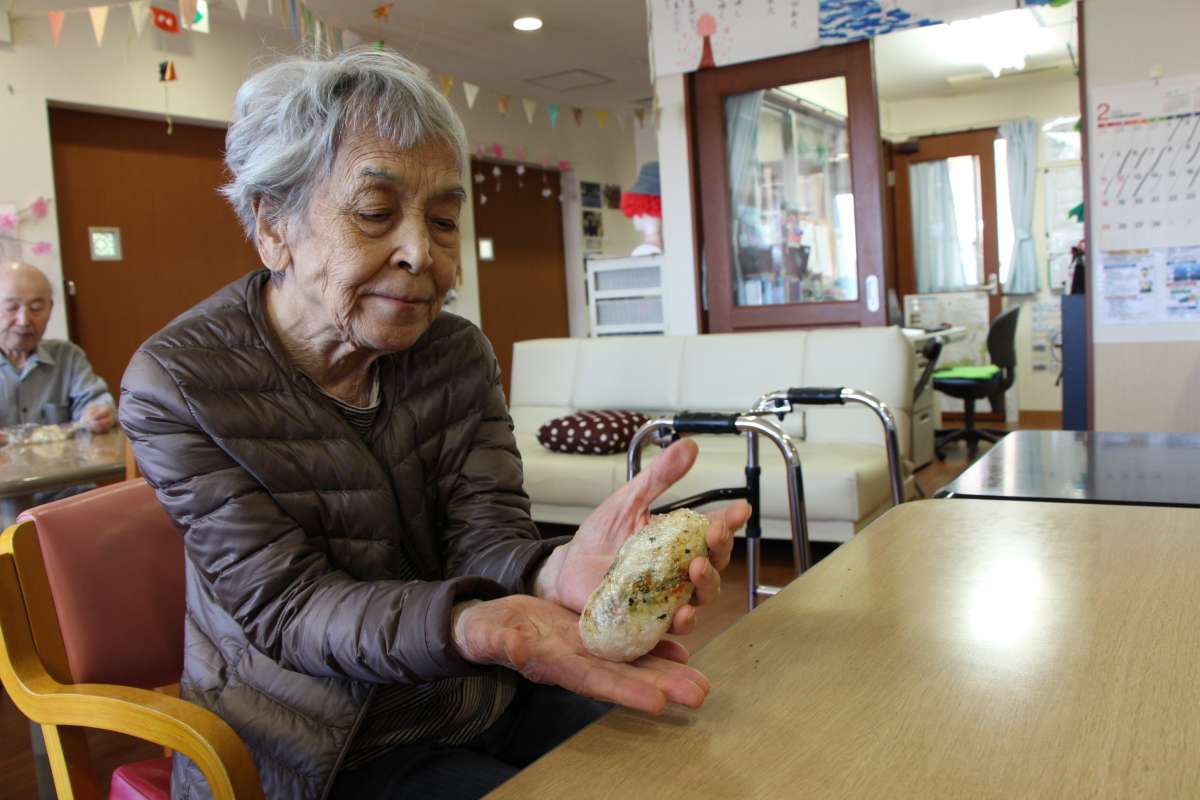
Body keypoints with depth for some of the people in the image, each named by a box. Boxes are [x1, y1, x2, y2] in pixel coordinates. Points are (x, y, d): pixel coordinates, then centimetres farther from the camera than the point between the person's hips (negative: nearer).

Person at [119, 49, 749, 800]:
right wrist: (473, 626, -40)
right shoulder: (177, 384, -16)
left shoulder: (460, 355, -3)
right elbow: (286, 603, -20)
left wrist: (560, 569, -37)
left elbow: (484, 538, -12)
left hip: (486, 701, 5)